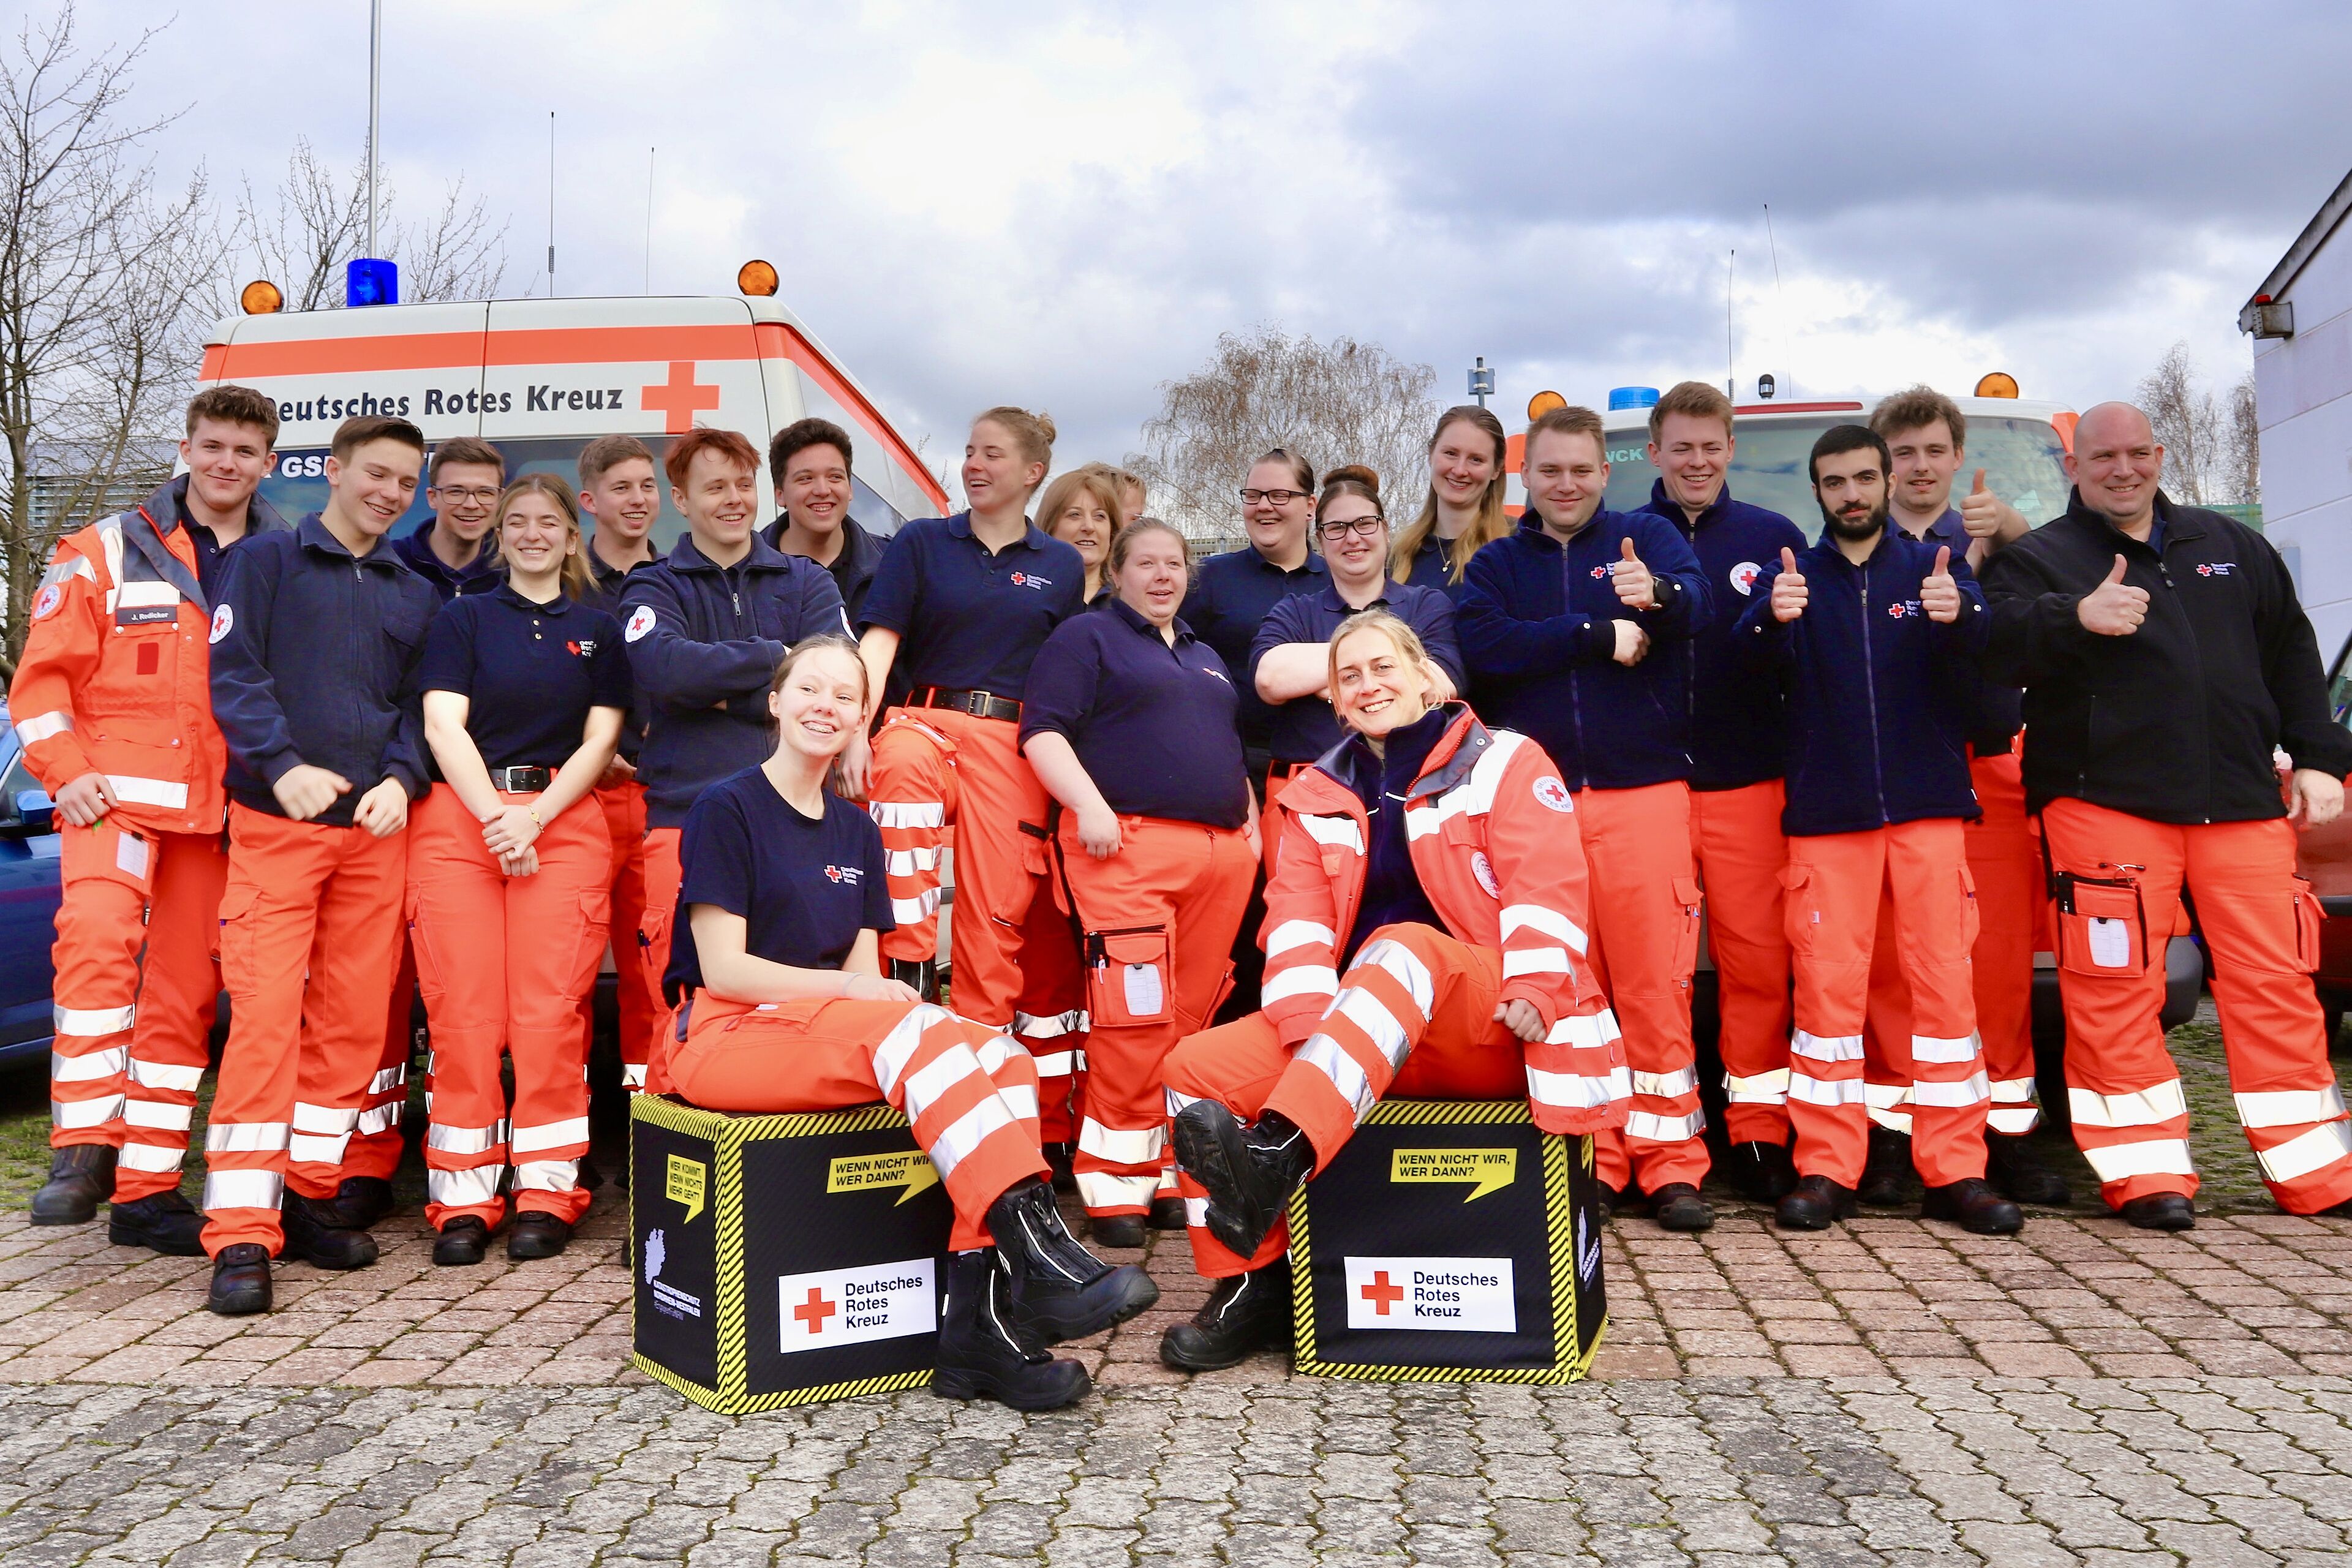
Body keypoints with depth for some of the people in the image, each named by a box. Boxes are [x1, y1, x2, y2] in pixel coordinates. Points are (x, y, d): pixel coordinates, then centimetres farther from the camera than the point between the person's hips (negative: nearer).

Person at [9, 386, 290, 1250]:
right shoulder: (106, 553, 6)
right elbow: (42, 674, 4)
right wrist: (66, 770, -9)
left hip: (221, 814, 2)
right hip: (115, 793, -2)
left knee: (184, 997, 5)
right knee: (97, 940, -27)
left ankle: (146, 1188, 14)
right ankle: (83, 1149, -17)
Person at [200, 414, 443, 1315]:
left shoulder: (416, 596, 18)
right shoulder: (268, 560, 6)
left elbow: (421, 705, 14)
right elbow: (234, 674, -4)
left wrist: (400, 780, -5)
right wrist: (283, 765, -18)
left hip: (376, 828, 4)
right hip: (276, 824, -4)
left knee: (354, 1018, 4)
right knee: (266, 1012, -10)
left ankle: (312, 1191, 17)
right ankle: (242, 1230, -9)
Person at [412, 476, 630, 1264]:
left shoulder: (599, 629, 14)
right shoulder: (463, 617, 12)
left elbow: (600, 739, 6)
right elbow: (444, 725, 2)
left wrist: (531, 817, -8)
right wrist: (494, 818, -12)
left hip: (564, 822, 0)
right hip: (458, 818, 0)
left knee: (551, 1009, -6)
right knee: (463, 1011, -5)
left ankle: (545, 1192, 2)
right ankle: (463, 1197, 2)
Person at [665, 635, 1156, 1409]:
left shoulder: (856, 831, 17)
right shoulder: (726, 809, -2)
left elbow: (865, 973, 11)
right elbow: (723, 970, -10)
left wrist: (876, 990, -13)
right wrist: (853, 987, -18)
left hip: (839, 1032, 6)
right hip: (729, 1036, -6)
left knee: (1003, 1058, -22)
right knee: (910, 1026, -34)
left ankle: (981, 1321, -31)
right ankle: (1036, 1248, -38)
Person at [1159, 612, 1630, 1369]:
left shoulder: (1504, 762, 6)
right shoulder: (1317, 795, 16)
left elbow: (1548, 888, -7)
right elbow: (1297, 919, 3)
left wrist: (1532, 994, -23)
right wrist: (1311, 1021, -15)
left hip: (1492, 1029, -4)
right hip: (1356, 1037, 5)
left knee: (1402, 945, -38)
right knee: (1198, 1067, -15)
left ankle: (1279, 1155, -55)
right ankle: (1252, 1287, -9)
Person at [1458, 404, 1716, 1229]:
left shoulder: (1647, 537, 8)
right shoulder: (1497, 564, 12)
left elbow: (1698, 600, -14)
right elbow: (1482, 646, -8)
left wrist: (1658, 593, -37)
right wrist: (1597, 636, -12)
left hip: (1642, 792, -1)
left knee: (1656, 982, -2)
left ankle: (1670, 1162, 7)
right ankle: (1587, 1157, 15)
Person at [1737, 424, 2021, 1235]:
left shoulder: (1934, 567, 10)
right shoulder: (1794, 575, 11)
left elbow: (1984, 647, -8)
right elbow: (1759, 647, -9)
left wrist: (1958, 617, -32)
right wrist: (1774, 618, -33)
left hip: (1927, 804, 0)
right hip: (1826, 813, 0)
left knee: (1944, 980, -2)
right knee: (1827, 986, -2)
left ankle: (1955, 1173, 4)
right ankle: (1826, 1172, 4)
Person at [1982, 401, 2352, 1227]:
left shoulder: (2229, 545, 21)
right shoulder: (2039, 558, 7)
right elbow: (1999, 646, -11)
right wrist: (2074, 617, -29)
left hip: (2241, 801, 4)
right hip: (2104, 801, -3)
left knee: (2275, 980, 3)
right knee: (2116, 990, -7)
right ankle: (2146, 1170, 3)